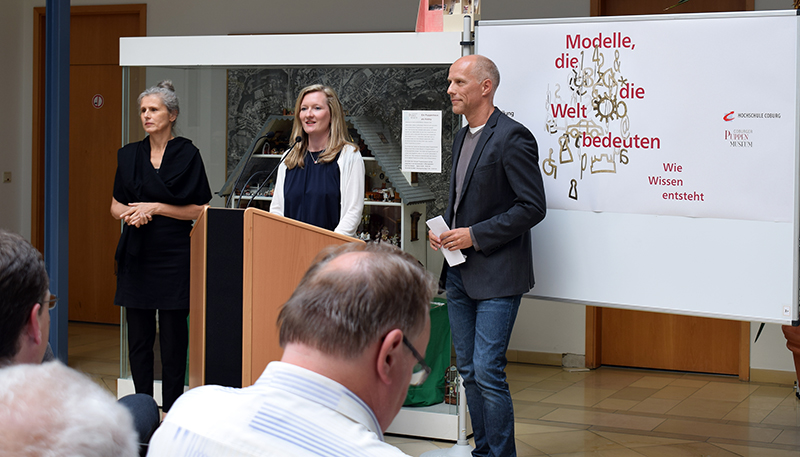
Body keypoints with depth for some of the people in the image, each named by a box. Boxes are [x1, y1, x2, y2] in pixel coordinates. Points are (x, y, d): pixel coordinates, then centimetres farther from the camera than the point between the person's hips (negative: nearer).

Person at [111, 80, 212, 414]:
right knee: (138, 333, 6)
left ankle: (171, 408, 8)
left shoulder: (187, 155, -3)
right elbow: (116, 204, 15)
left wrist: (155, 208, -13)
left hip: (174, 252, -4)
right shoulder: (129, 155, 10)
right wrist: (128, 213, -8)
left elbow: (201, 209, -5)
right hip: (137, 253, 4)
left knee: (173, 333, -1)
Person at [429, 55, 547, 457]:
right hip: (461, 273, 9)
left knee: (488, 371, -11)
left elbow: (532, 207, -17)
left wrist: (476, 235, -18)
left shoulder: (512, 137, -13)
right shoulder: (462, 137, 15)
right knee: (469, 370, 13)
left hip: (497, 274, -9)